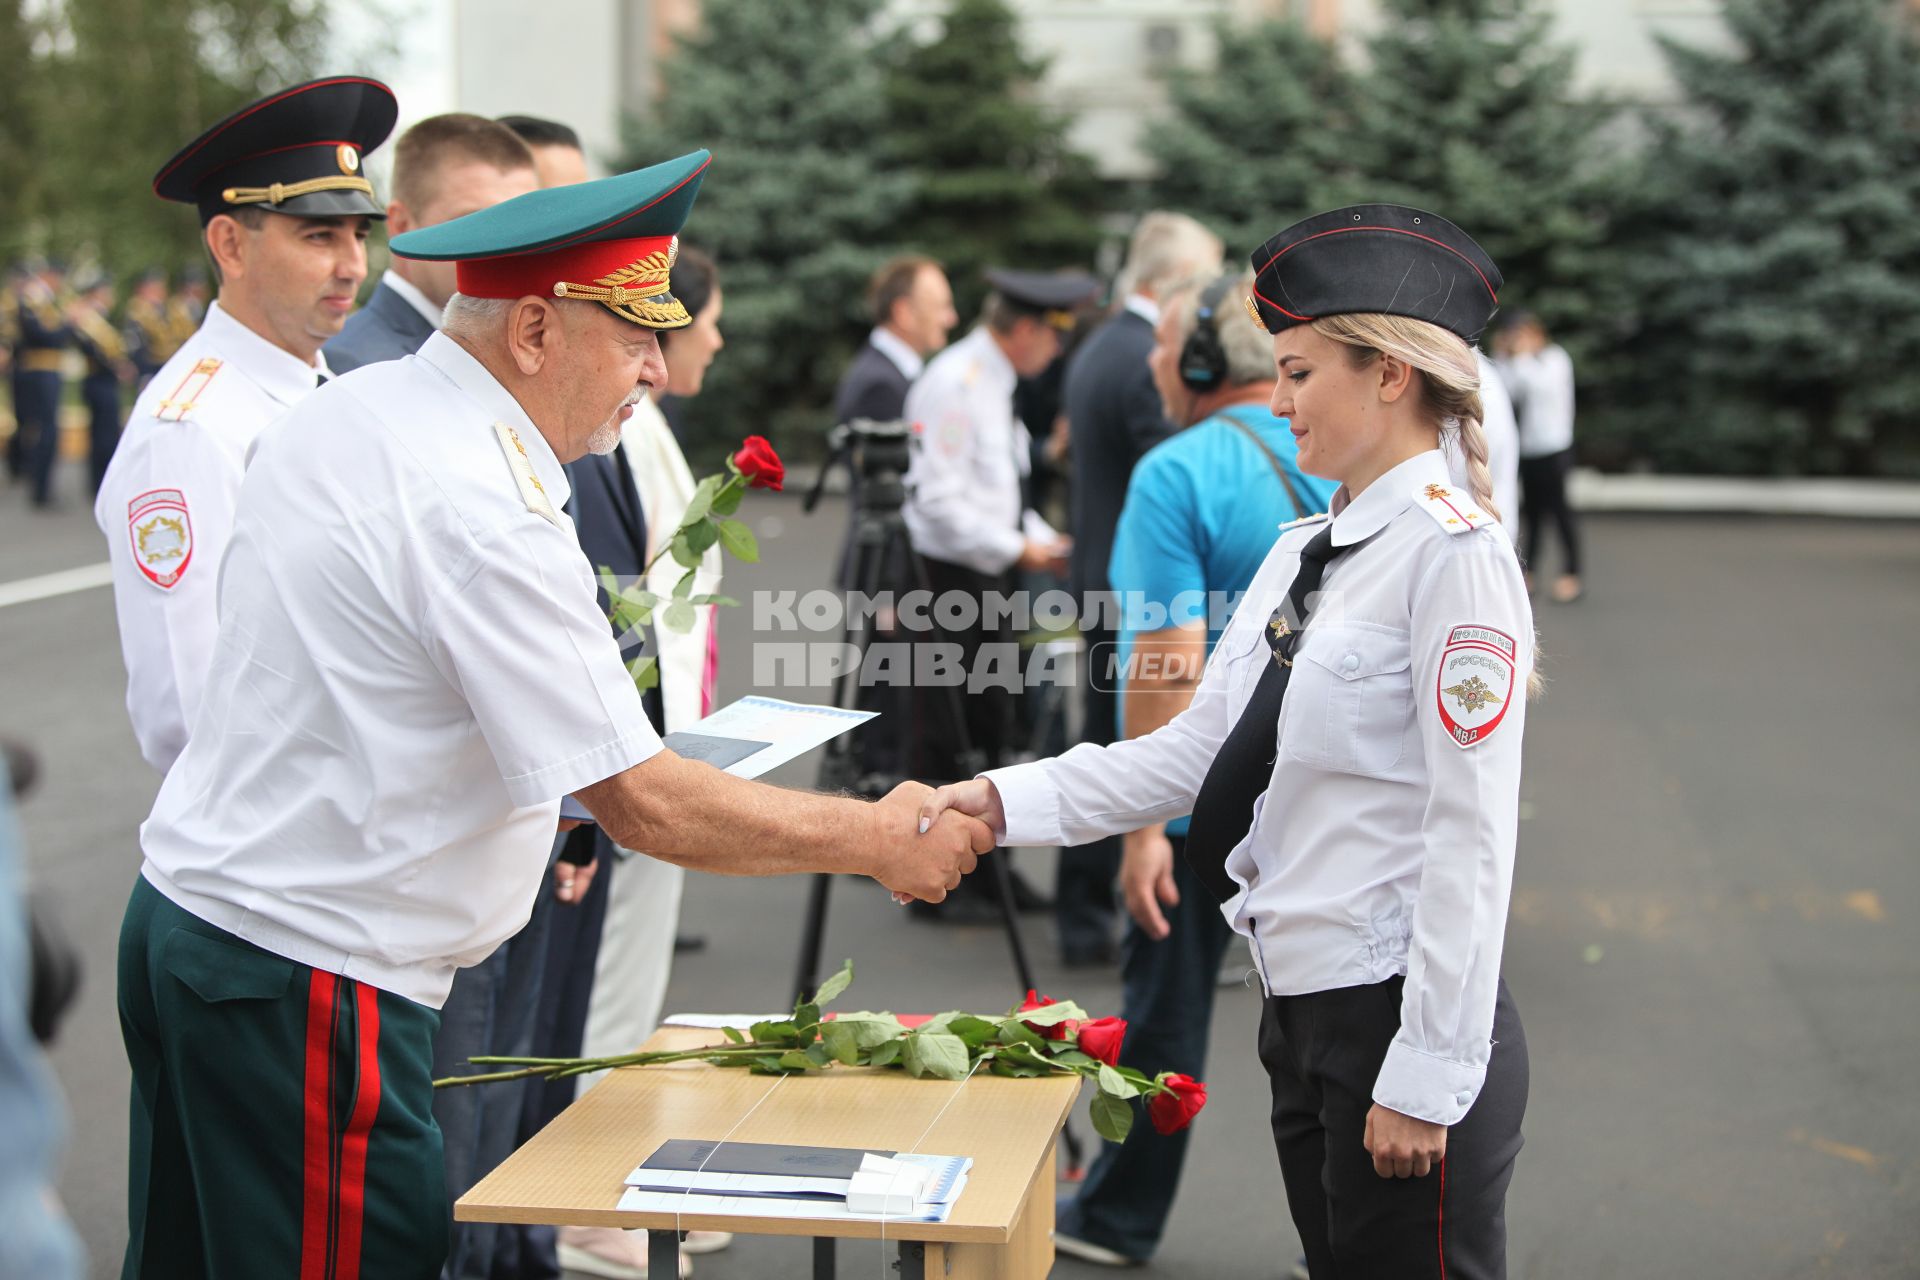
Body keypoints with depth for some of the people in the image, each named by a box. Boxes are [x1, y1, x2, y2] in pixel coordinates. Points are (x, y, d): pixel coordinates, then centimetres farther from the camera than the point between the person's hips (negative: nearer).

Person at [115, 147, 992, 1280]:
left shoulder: (335, 417, 7)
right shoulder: (485, 517, -22)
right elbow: (642, 802, -21)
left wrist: (518, 806, 21)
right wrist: (877, 839, -11)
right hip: (312, 982, -10)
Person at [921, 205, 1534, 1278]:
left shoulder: (1454, 554, -15)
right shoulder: (1303, 556, 11)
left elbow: (1470, 838, -18)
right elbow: (1194, 753, 12)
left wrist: (1426, 1076, -18)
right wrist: (1005, 800, 4)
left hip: (1402, 1021, -8)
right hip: (1303, 1012, 8)